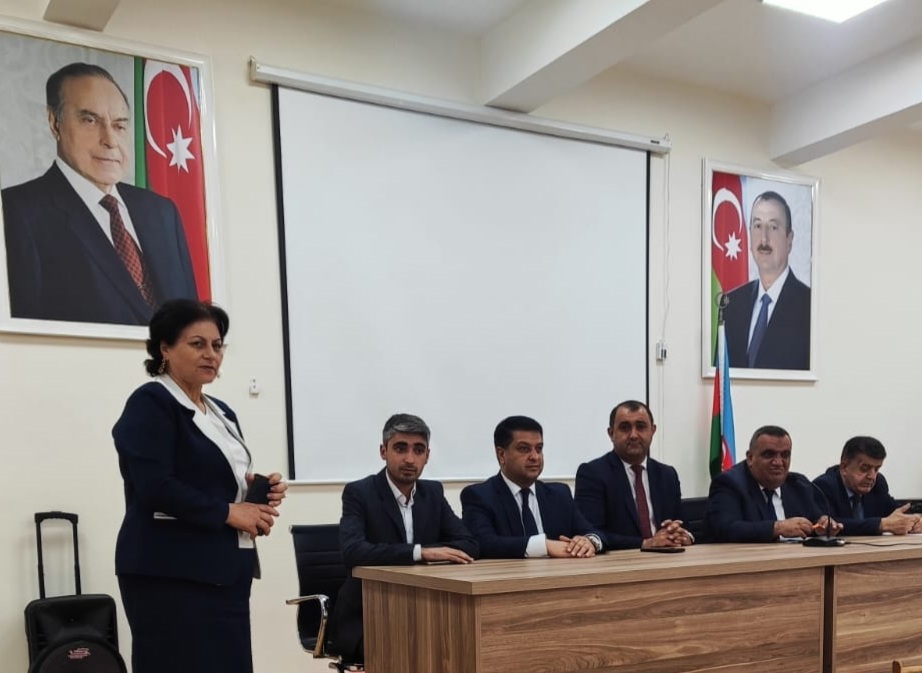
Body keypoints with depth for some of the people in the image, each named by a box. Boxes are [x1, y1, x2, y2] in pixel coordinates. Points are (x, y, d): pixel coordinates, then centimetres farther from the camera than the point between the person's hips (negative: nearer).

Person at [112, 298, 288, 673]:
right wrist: (229, 513, -15)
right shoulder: (150, 403, -8)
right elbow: (155, 487, -19)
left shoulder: (222, 413, 17)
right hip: (170, 573, -8)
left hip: (224, 571, 8)